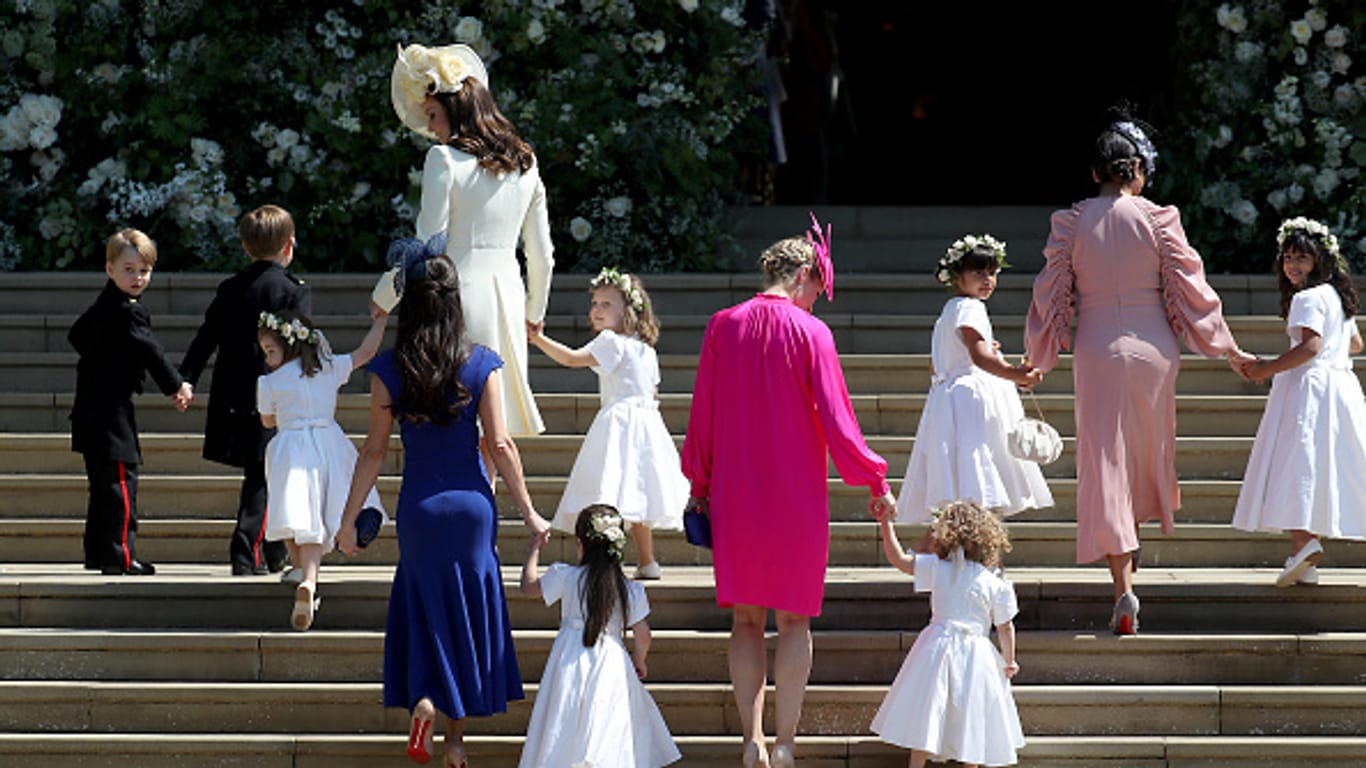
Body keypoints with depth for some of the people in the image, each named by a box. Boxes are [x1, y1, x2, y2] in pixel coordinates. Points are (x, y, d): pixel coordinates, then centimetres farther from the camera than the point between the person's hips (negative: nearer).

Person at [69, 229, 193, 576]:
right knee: (121, 479, -9)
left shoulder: (102, 306, 15)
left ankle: (97, 553, 20)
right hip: (111, 407, -10)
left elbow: (76, 335, 28)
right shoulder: (129, 312, -15)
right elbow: (150, 352, -12)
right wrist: (176, 387, 0)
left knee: (102, 482, 16)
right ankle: (120, 555, -10)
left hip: (91, 408, 10)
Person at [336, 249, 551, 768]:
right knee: (467, 611, 11)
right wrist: (530, 513, 2)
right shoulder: (481, 365, -7)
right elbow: (500, 444, -6)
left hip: (419, 507, 0)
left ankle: (423, 698, -9)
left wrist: (349, 519, 4)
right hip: (471, 503, 0)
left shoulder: (389, 369, -6)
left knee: (424, 607, 16)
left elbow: (374, 451, -4)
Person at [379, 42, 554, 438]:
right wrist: (534, 312, 28)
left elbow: (428, 247, -10)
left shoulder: (444, 160, -7)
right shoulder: (525, 163, 11)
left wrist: (387, 287, 4)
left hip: (459, 295, -6)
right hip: (508, 293, 6)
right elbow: (542, 255, 15)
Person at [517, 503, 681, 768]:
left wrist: (533, 552, 29)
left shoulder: (566, 577, -1)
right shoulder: (630, 590, 1)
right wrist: (638, 661, 23)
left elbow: (529, 587, 15)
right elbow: (642, 634, 4)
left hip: (571, 662, -1)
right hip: (611, 662, 1)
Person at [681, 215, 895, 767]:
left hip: (734, 496, 2)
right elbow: (836, 418, -8)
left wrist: (699, 484, 16)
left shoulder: (723, 326, 1)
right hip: (796, 496, -2)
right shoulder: (810, 332, -8)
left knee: (745, 620, 9)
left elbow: (702, 416, 5)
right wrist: (875, 481, 2)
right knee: (794, 620, 7)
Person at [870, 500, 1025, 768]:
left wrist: (886, 523, 4)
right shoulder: (995, 585, 0)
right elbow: (1005, 627, 4)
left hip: (939, 645, -1)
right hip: (976, 655, 1)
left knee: (925, 714, 4)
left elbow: (898, 559, -3)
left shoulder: (937, 568, -3)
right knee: (970, 718, 10)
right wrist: (1009, 660, 17)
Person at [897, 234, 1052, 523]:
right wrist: (1016, 374, -39)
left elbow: (935, 366, 29)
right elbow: (979, 357, -24)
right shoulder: (970, 308, -9)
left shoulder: (947, 314, 22)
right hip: (972, 398, -11)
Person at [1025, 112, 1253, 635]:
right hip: (1152, 349, 0)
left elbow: (1051, 293, 2)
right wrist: (1228, 349, 8)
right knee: (1147, 450, 23)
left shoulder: (1071, 223, -3)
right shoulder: (1158, 219, -5)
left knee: (1105, 460, 0)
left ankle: (1124, 587, -10)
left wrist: (1037, 359, 15)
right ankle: (1130, 543, 40)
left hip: (1096, 351, 0)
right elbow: (1190, 289, -2)